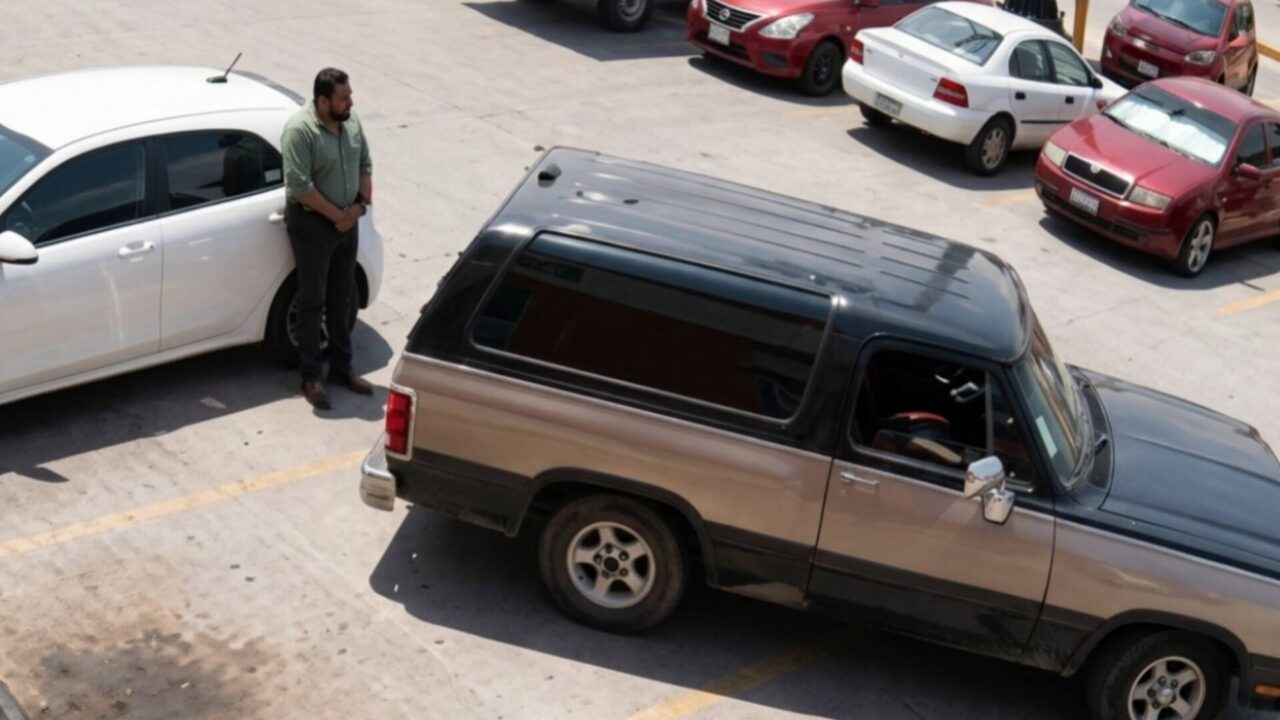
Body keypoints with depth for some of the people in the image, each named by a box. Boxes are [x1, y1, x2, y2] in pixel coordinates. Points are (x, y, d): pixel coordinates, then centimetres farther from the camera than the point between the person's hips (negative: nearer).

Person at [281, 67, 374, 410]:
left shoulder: (352, 122, 1)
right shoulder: (300, 130, -22)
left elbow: (365, 164, 11)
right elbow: (299, 185, -25)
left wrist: (361, 204, -4)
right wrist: (336, 215, -18)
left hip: (348, 222, 7)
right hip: (312, 223, -7)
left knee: (342, 297, 15)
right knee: (313, 301, 2)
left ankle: (341, 366, 28)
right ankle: (311, 377, 13)